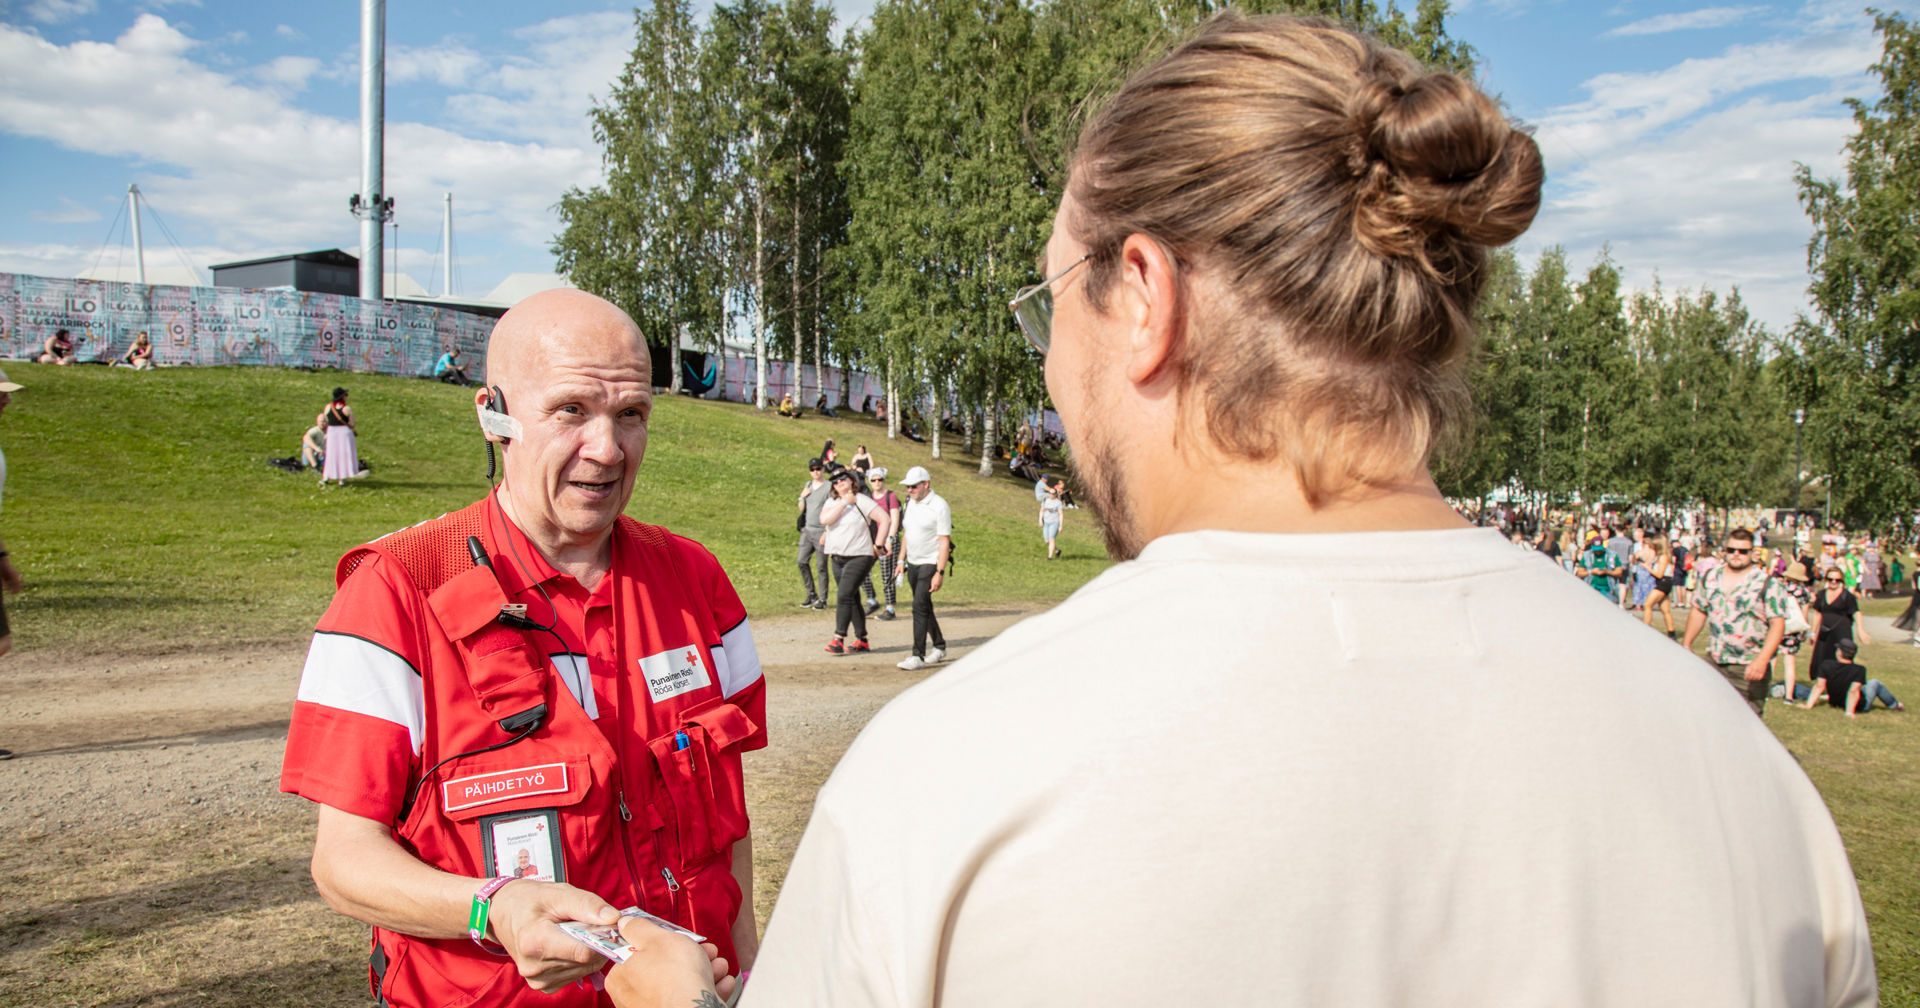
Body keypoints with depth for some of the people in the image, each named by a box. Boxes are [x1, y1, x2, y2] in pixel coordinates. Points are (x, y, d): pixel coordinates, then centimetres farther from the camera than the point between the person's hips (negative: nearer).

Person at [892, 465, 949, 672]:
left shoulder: (939, 506, -14)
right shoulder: (910, 502, 9)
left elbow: (944, 542, -16)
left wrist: (940, 573, -20)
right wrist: (901, 560, 15)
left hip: (930, 564, -8)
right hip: (913, 563, 8)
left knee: (919, 606, -15)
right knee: (925, 607, 15)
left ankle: (918, 656, -15)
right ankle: (939, 647, 30)